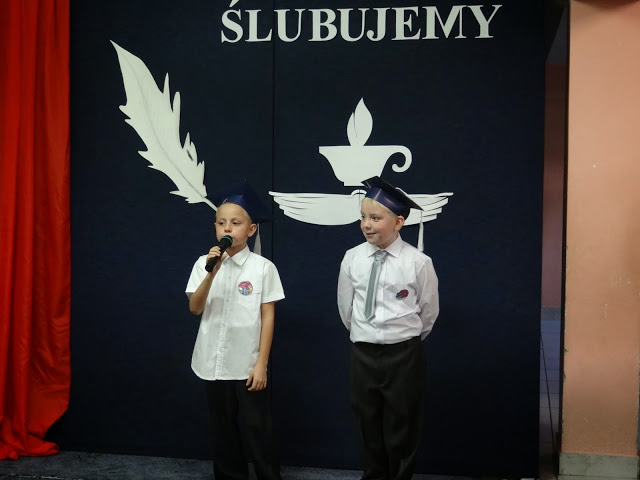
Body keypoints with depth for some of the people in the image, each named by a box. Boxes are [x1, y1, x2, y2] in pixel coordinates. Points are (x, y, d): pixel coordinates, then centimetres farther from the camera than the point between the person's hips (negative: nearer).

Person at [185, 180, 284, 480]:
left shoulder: (263, 267, -8)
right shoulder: (204, 263, -1)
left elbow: (268, 318, -6)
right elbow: (195, 309, -9)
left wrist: (262, 364, -8)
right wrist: (211, 272, -22)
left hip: (248, 364, -3)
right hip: (214, 363, 3)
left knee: (257, 428, 5)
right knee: (222, 428, 15)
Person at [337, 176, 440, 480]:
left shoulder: (418, 262, -13)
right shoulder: (352, 258, -5)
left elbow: (429, 310, 0)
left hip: (404, 354, -3)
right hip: (363, 352, 3)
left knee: (402, 426, 9)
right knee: (368, 423, 15)